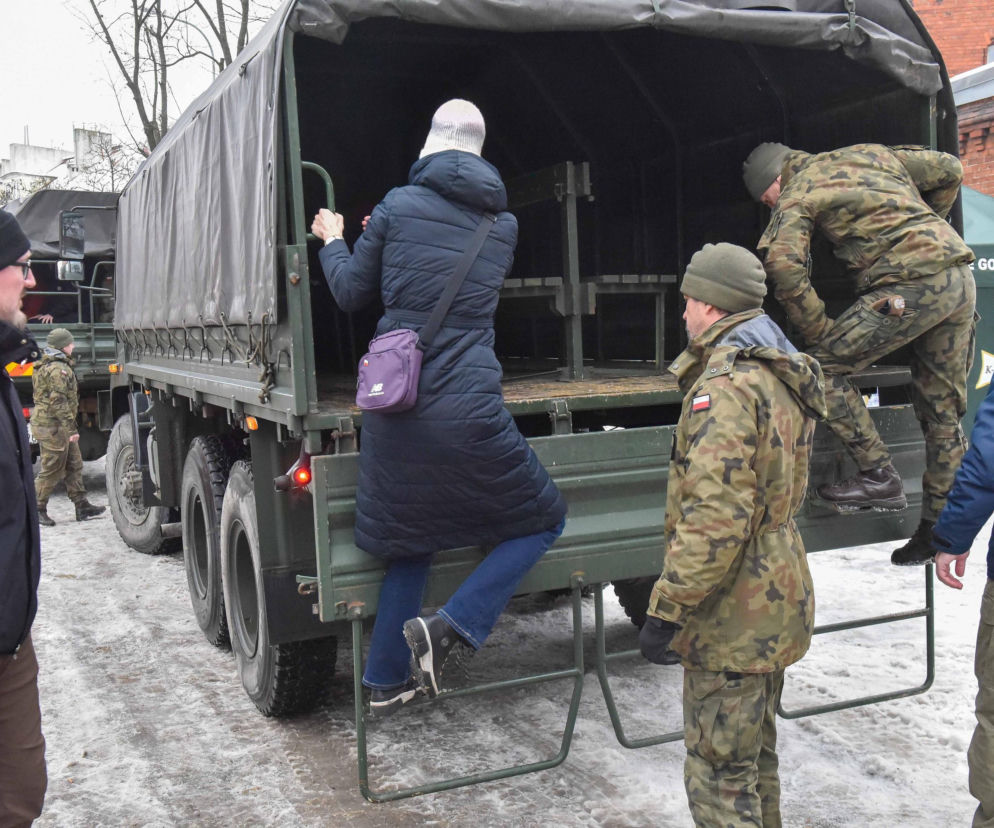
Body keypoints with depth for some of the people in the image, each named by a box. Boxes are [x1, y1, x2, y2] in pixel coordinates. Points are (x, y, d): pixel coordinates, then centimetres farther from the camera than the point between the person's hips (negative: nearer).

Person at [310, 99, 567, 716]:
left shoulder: (399, 205, 3)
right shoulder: (504, 225, 8)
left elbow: (351, 292, 10)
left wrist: (333, 240, 31)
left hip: (395, 407, 3)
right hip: (467, 413, -3)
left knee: (412, 540, 21)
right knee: (544, 519, 15)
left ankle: (385, 683, 29)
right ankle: (452, 626, -1)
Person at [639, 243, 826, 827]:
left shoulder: (726, 386, -22)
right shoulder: (779, 375, 11)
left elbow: (714, 519, -29)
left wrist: (667, 610, -24)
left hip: (733, 618, -10)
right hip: (775, 603, 10)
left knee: (719, 777, 2)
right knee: (755, 757, 24)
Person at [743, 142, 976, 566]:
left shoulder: (796, 195, 4)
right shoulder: (868, 153, 24)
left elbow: (784, 264, -11)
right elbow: (949, 170, 28)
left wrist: (819, 333, -3)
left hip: (912, 284, -8)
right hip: (961, 279, 8)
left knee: (825, 364, -1)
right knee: (942, 411, 12)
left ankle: (878, 476, -3)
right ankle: (940, 526, 19)